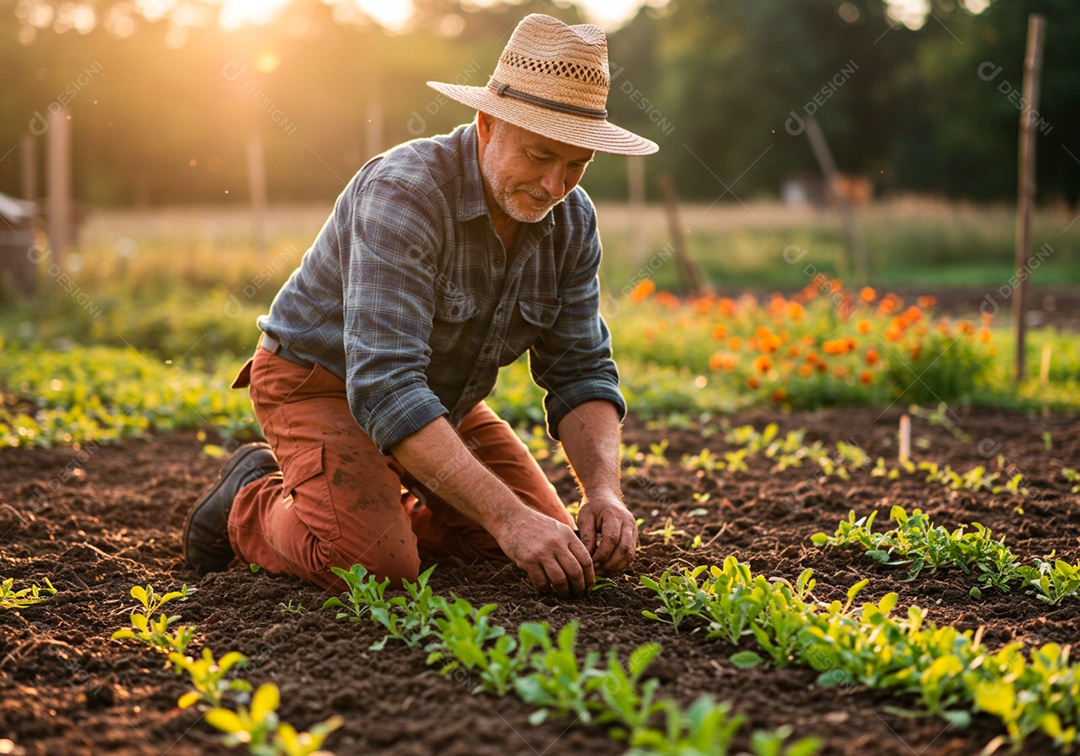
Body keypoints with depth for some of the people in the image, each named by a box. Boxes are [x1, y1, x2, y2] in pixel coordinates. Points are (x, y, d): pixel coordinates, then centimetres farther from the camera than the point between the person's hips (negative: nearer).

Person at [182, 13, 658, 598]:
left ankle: (388, 508, 18)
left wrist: (603, 492, -26)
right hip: (322, 382, -7)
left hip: (440, 401, 7)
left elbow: (581, 373, -7)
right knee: (376, 565, -27)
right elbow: (384, 386, -41)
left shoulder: (571, 222, -11)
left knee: (551, 541, -2)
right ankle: (250, 506, 4)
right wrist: (508, 517, -45)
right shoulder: (403, 195, -33)